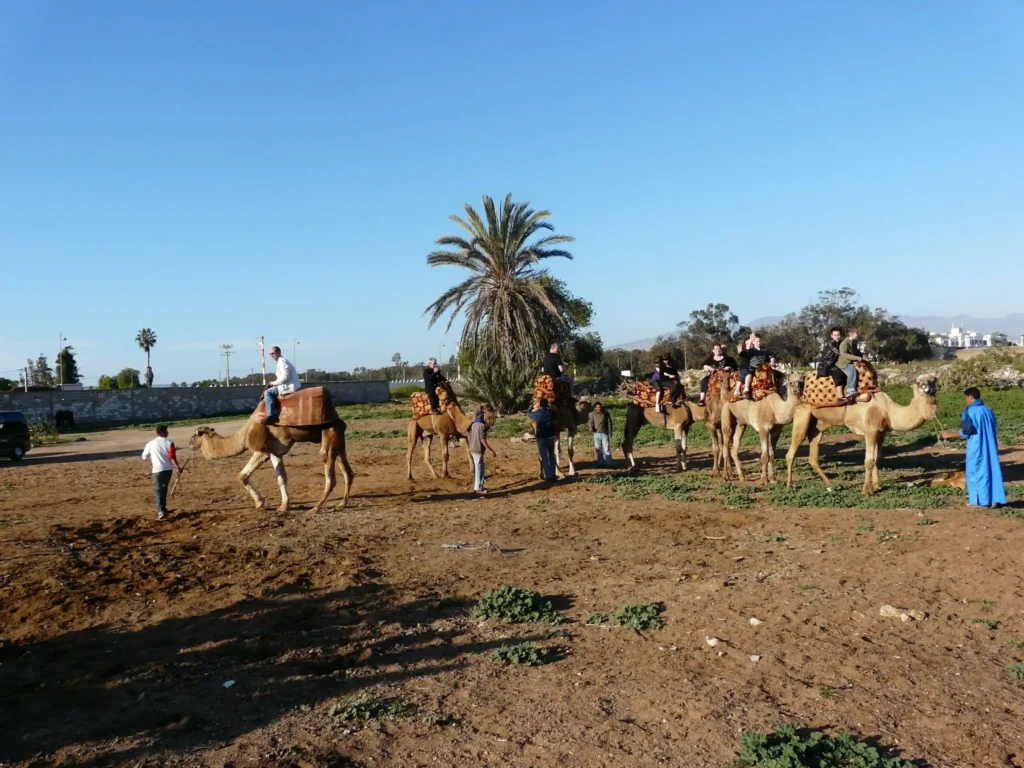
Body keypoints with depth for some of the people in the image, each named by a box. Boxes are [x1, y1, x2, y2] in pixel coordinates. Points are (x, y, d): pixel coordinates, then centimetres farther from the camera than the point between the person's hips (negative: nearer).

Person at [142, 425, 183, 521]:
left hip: (157, 470, -1)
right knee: (164, 489, 20)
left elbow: (144, 457, 14)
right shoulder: (169, 442, -1)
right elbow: (172, 456, -12)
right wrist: (178, 467, -9)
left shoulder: (151, 443, 3)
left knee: (158, 490, 0)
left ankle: (161, 512, -14)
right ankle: (162, 508, 28)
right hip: (168, 469, 1)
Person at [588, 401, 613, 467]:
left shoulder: (606, 413, -6)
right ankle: (601, 463, 19)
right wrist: (591, 428, -11)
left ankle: (609, 463, 2)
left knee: (607, 449, -4)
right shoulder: (593, 414, -1)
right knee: (598, 449, 9)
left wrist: (610, 433, -8)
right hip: (597, 433, 3)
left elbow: (609, 423, -4)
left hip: (605, 433, -3)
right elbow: (590, 421, 10)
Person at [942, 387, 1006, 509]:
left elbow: (966, 431, -16)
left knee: (976, 471, 4)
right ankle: (995, 499, 10)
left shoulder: (969, 411, -12)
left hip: (976, 448, -6)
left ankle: (978, 500, 8)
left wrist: (950, 435, -6)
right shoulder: (988, 410, 8)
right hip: (990, 446, 6)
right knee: (992, 469, 9)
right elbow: (993, 429, 13)